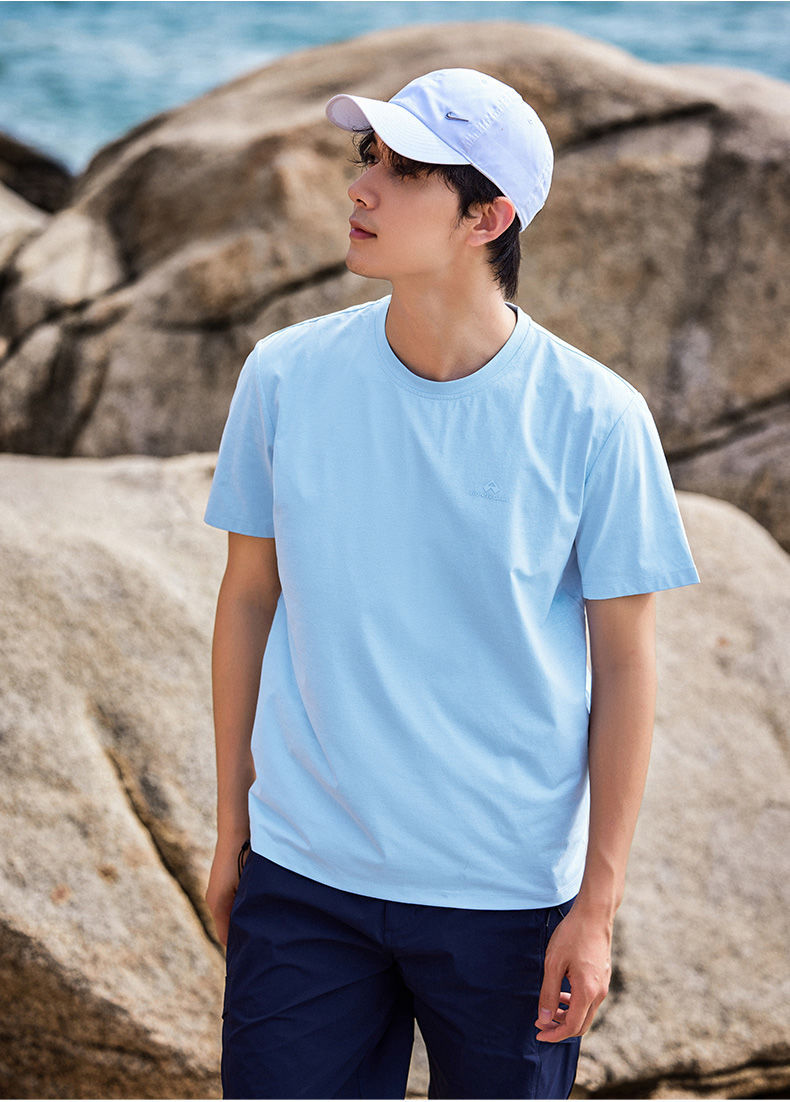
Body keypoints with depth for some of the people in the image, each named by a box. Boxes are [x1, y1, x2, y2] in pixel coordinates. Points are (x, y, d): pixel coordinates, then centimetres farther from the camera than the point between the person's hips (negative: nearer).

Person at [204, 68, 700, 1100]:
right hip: (302, 877, 2)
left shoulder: (596, 417, -10)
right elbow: (249, 598, 8)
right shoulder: (284, 376, -2)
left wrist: (598, 905, -5)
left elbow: (625, 664, -4)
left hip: (511, 898, -2)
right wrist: (232, 827, 11)